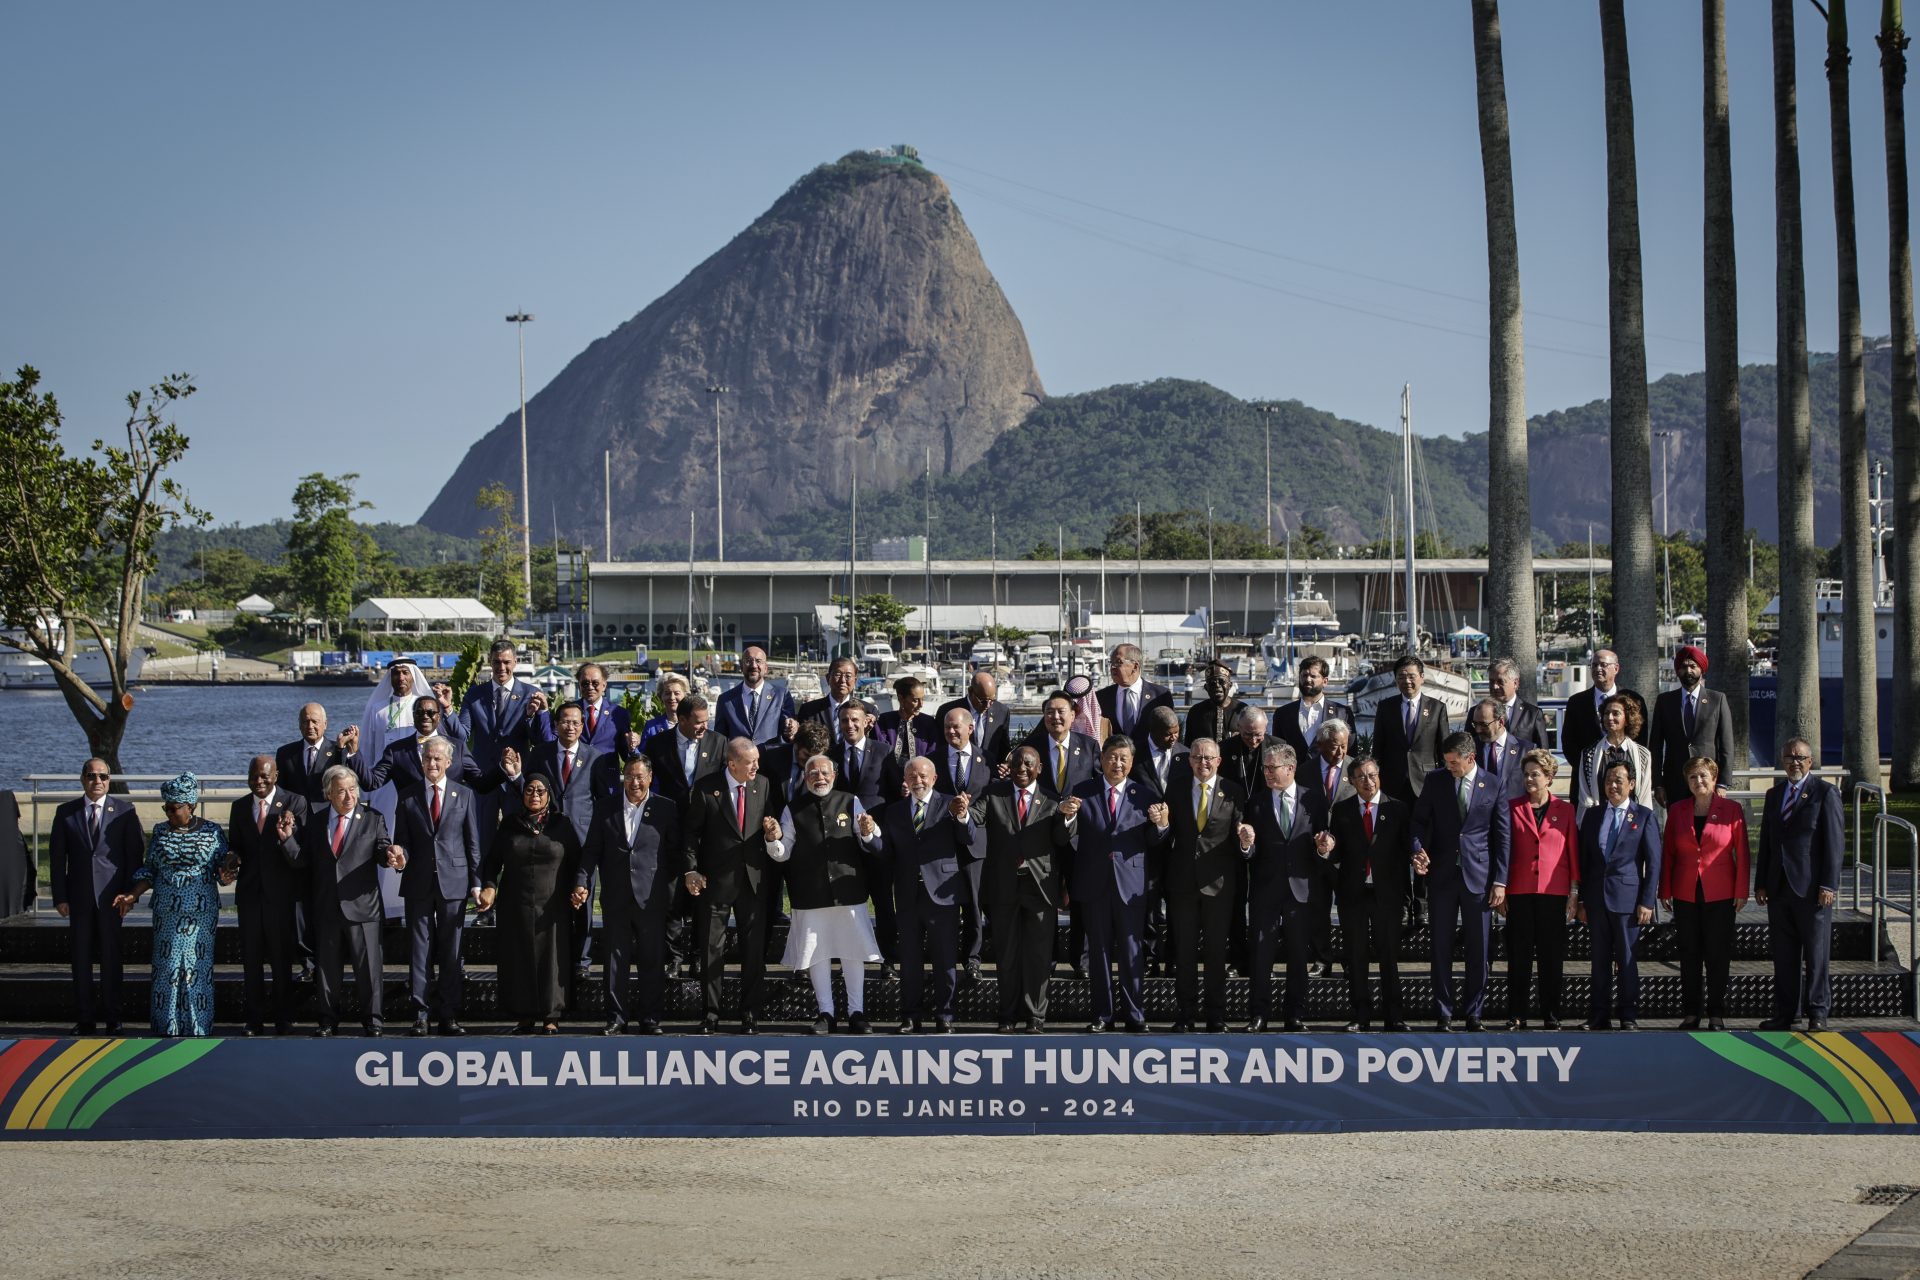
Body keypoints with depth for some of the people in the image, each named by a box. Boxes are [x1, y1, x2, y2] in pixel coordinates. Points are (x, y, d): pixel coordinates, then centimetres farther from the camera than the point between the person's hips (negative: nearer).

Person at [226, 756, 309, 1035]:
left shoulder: (295, 803, -3)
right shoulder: (239, 807, 11)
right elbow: (234, 846, 16)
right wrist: (233, 863, -5)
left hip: (280, 890, -4)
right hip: (249, 891, 4)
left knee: (282, 957, 3)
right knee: (251, 958, 7)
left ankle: (283, 1019, 10)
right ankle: (254, 1019, 14)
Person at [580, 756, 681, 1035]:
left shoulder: (666, 809, 2)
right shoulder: (607, 810, 8)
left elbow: (676, 852, 3)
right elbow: (591, 851, 8)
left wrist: (670, 890, -3)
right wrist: (582, 883, -4)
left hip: (652, 899, -2)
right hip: (616, 898, 2)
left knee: (653, 960, 2)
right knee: (616, 960, 5)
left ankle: (649, 1019, 10)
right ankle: (616, 1018, 12)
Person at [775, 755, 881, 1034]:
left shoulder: (850, 802, 6)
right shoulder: (793, 809, 6)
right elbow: (783, 854, 6)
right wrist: (774, 840, -14)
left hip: (848, 892, 0)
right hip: (811, 895, 0)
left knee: (853, 953, 3)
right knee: (817, 954, 5)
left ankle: (856, 1012, 12)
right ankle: (825, 1013, 13)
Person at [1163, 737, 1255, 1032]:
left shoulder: (1234, 794, -1)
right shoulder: (1176, 792, 5)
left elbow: (1240, 848, -4)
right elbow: (1168, 836, 4)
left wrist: (1246, 843, -27)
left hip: (1219, 884, -2)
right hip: (1183, 883, 2)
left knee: (1216, 952, 7)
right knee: (1184, 951, 6)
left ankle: (1216, 1016, 15)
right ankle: (1185, 1013, 14)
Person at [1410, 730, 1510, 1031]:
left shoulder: (1493, 786, -1)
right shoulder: (1435, 781, 4)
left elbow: (1503, 836, 2)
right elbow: (1420, 820, 10)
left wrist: (1500, 881, -2)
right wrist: (1419, 850, -11)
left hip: (1478, 877, -1)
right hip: (1442, 874, 1)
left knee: (1478, 949, 3)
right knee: (1441, 947, 2)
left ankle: (1474, 1013, 11)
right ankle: (1443, 1014, 9)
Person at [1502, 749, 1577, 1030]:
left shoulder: (1565, 811, 6)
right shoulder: (1512, 808, 7)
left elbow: (1573, 853, 7)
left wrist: (1573, 895, 2)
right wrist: (1500, 890, 2)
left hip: (1553, 892, 0)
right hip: (1520, 891, 0)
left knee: (1552, 956, 2)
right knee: (1518, 955, 1)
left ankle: (1551, 1016, 8)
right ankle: (1517, 1016, 6)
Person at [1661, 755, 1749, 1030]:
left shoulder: (1732, 809, -1)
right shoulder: (1677, 810, 6)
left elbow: (1742, 853, -2)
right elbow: (1667, 852, 8)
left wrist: (1741, 892, -6)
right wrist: (1665, 890, 4)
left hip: (1720, 894, -2)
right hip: (1686, 894, 2)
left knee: (1718, 954, 0)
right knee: (1689, 955, 5)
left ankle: (1717, 1013, 7)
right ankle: (1690, 1014, 11)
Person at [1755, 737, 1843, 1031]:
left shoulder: (1825, 792, -2)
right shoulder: (1774, 795, 15)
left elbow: (1833, 842, -7)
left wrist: (1828, 884, -13)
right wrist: (1760, 883, 11)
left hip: (1812, 887, -5)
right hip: (1779, 886, 5)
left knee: (1816, 953, 0)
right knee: (1784, 955, 8)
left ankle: (1817, 1012, 7)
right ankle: (1785, 1014, 13)